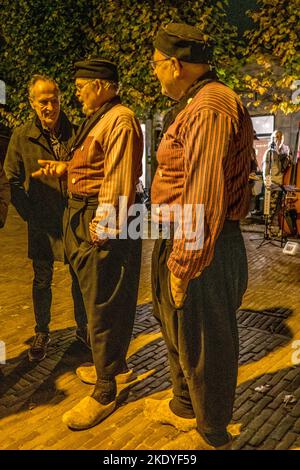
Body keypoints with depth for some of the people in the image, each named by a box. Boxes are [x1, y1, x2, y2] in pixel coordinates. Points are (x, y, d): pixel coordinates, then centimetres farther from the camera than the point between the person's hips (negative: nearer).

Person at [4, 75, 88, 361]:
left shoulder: (75, 133, 0)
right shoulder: (22, 136, -1)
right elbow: (12, 180, 3)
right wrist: (30, 215, -2)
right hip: (42, 224, 0)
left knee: (80, 278, 11)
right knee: (42, 281, 10)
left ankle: (82, 327, 29)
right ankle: (41, 333, 27)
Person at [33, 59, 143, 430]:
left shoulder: (120, 120, -14)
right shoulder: (97, 119, 18)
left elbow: (118, 180, -22)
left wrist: (104, 228, -25)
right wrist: (62, 168, 30)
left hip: (102, 223, -10)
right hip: (82, 218, 11)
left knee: (103, 306, -2)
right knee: (99, 301, 19)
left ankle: (105, 393, 12)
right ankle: (115, 366, 37)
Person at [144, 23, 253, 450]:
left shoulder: (209, 108, -18)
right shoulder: (194, 105, 15)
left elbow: (205, 196, -25)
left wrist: (183, 263, -22)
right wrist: (174, 253, 16)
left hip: (201, 250, -10)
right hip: (180, 239, 10)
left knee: (204, 344, 7)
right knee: (179, 332, 24)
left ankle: (212, 435, 30)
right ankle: (184, 407, 46)